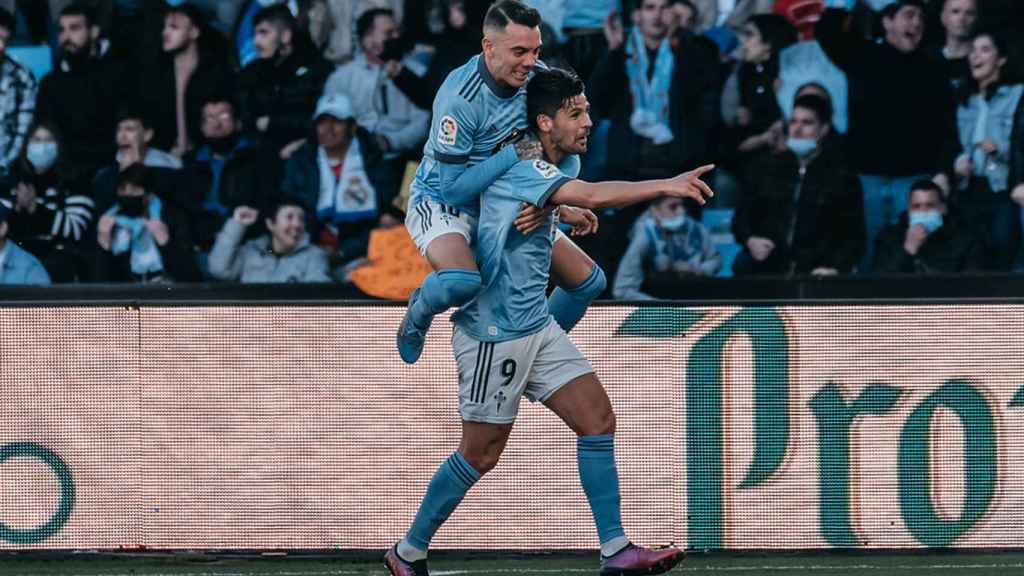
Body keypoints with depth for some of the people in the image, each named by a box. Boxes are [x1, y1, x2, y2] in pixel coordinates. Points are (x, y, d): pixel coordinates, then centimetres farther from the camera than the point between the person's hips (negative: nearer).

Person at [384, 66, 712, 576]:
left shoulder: (550, 171, 9)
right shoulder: (515, 170, -20)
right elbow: (594, 196, -32)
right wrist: (665, 186, -31)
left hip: (537, 326, 9)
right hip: (494, 333, -9)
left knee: (598, 419, -2)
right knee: (481, 454, 0)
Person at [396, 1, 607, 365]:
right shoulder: (460, 98, -31)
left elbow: (567, 156, -9)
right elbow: (453, 187, -28)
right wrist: (515, 155, -35)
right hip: (441, 201, -7)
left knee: (588, 281, 4)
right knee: (462, 281, -38)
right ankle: (418, 313, -2)